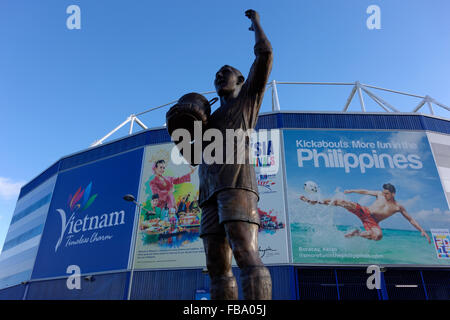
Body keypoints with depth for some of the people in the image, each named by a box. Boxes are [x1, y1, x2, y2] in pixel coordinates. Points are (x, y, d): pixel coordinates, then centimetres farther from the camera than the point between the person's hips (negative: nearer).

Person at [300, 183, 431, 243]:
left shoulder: (398, 207, 4)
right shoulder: (380, 194, 8)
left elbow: (411, 220, 8)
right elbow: (366, 191, 18)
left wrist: (422, 231, -1)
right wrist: (352, 191, 17)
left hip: (372, 222, -1)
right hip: (364, 211, 1)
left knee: (378, 235, -38)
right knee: (342, 202, -20)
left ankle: (357, 234, -13)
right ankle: (313, 201, -14)